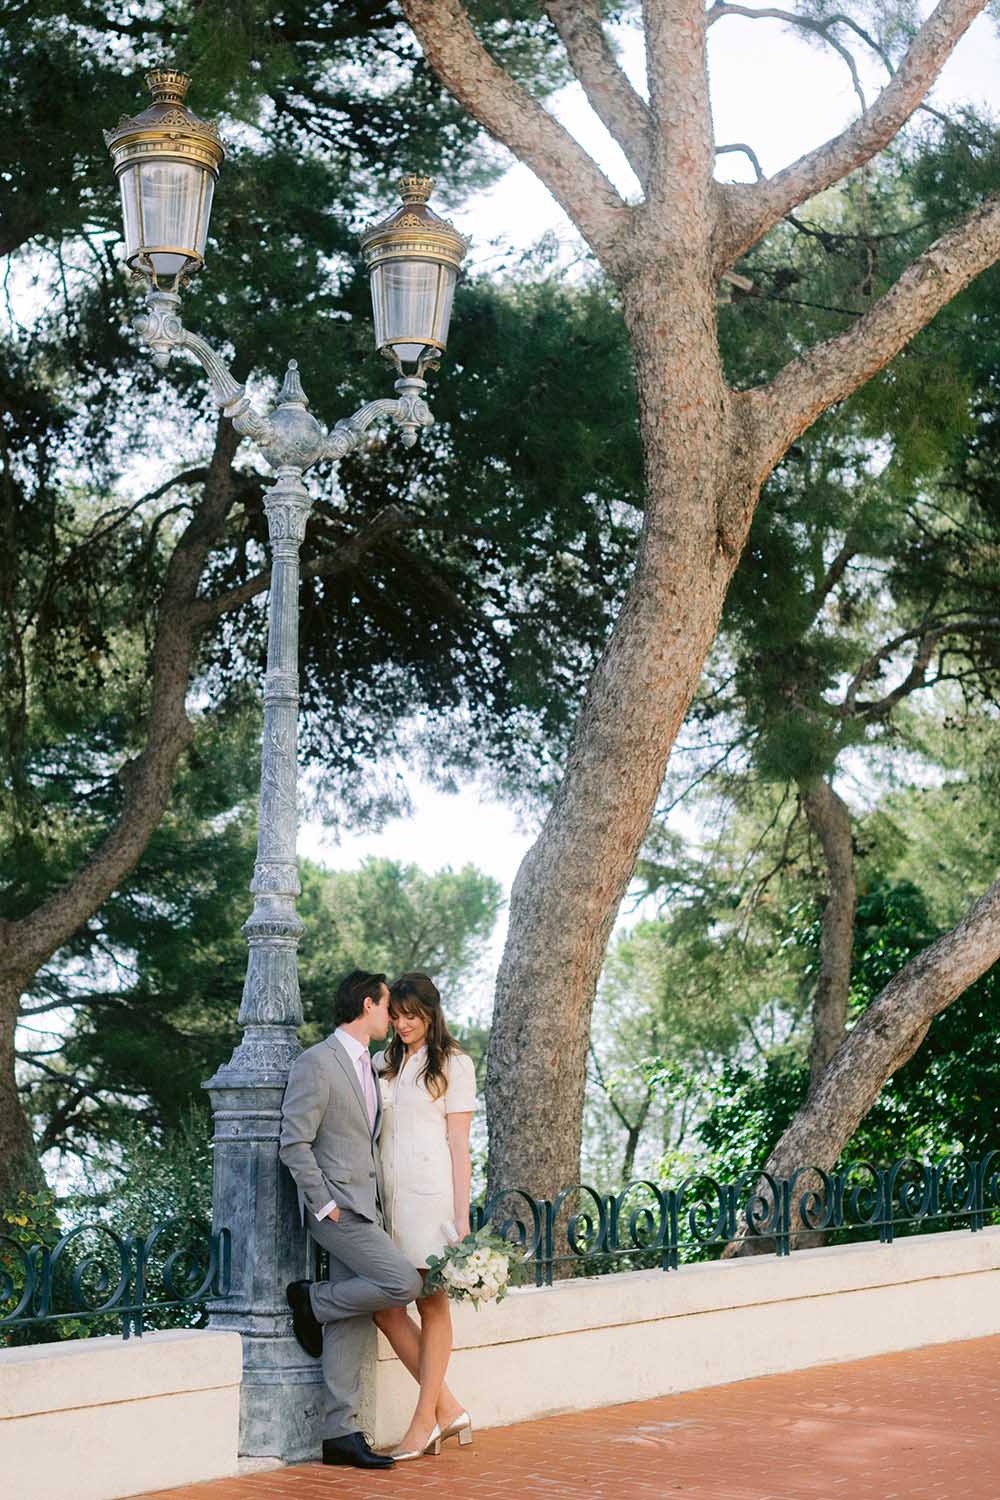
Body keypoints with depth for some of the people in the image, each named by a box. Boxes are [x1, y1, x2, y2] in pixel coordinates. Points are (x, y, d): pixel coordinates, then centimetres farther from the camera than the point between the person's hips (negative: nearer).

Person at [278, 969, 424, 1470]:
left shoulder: (366, 1067, 19)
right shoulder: (316, 1062, -10)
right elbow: (294, 1144, -14)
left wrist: (378, 1206, 17)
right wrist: (324, 1204, -15)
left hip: (365, 1207, 9)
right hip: (337, 1207, -9)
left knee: (351, 1326, 5)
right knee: (403, 1283, -19)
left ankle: (341, 1433, 6)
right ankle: (313, 1301, 1)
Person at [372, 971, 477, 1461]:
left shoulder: (453, 1065, 1)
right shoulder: (383, 1063, 16)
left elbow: (459, 1144, -2)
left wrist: (461, 1217, -8)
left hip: (430, 1192, -6)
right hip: (388, 1192, 6)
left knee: (432, 1306, 0)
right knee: (384, 1307, 0)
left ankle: (425, 1420, 5)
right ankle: (448, 1409, 10)